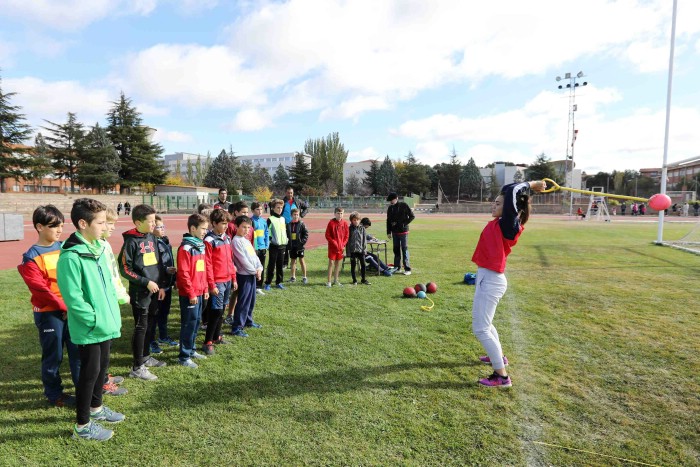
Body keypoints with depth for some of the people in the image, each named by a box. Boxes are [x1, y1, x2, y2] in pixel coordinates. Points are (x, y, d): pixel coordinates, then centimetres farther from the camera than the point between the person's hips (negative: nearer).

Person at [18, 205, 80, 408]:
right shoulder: (32, 257, -10)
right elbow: (40, 289, -14)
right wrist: (64, 306, -13)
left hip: (72, 310, 4)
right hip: (49, 313, -4)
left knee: (78, 351, 11)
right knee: (53, 355, 10)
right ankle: (54, 394, 28)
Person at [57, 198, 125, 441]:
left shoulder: (99, 248, 4)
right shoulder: (71, 256, -22)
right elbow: (73, 298, -23)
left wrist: (112, 314, 8)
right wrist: (95, 320, -18)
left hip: (106, 325, 8)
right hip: (89, 328, -8)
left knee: (102, 366, 21)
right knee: (90, 371, 5)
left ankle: (96, 407, 42)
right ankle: (82, 425, 22)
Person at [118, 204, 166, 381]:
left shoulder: (152, 238, 7)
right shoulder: (131, 241, -13)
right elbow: (125, 269, -13)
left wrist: (161, 285, 9)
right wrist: (146, 282, -15)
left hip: (154, 291, 7)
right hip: (140, 292, -7)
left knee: (151, 325, 16)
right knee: (141, 327, 0)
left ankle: (145, 356, 34)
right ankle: (137, 367, 12)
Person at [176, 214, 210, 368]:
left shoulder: (201, 246, 11)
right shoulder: (185, 248, -16)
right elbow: (183, 273, -18)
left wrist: (205, 289, 15)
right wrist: (191, 293, -16)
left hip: (199, 292, 8)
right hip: (189, 294, -8)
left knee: (196, 321, 16)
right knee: (189, 323, 0)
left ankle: (191, 349, 30)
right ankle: (184, 356, 11)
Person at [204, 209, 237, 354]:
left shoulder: (227, 238, 10)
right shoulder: (209, 241, -12)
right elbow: (207, 265, -14)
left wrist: (234, 278, 15)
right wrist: (211, 285, -15)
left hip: (228, 280, 7)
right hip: (217, 282, -7)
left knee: (222, 310, 14)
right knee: (217, 311, -5)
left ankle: (217, 336, 27)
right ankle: (208, 342, 5)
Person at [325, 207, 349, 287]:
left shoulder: (344, 223, 2)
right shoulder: (331, 222, -8)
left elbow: (347, 235, 8)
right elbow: (327, 235, -7)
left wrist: (343, 245, -3)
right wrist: (334, 243, -12)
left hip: (341, 247, 4)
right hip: (332, 247, -4)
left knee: (338, 263, 10)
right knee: (331, 263, -2)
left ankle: (336, 280, 22)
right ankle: (329, 281, 6)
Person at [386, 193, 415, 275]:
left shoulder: (404, 206, -7)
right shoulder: (390, 208, 7)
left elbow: (412, 216, -5)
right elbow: (388, 220, 12)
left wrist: (404, 224, -12)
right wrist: (388, 232, 8)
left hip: (403, 231, -5)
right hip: (394, 232, 5)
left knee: (404, 249, -5)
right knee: (396, 249, 11)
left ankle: (407, 269, -2)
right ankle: (397, 266, 21)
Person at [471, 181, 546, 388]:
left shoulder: (507, 225, -16)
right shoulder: (499, 223, 7)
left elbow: (511, 192, -26)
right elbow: (507, 190, 19)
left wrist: (530, 184, -11)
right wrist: (530, 185, 13)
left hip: (490, 281, -10)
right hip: (486, 278, 10)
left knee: (481, 328, -4)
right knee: (483, 323, 25)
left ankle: (502, 376, 4)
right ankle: (498, 356, 44)